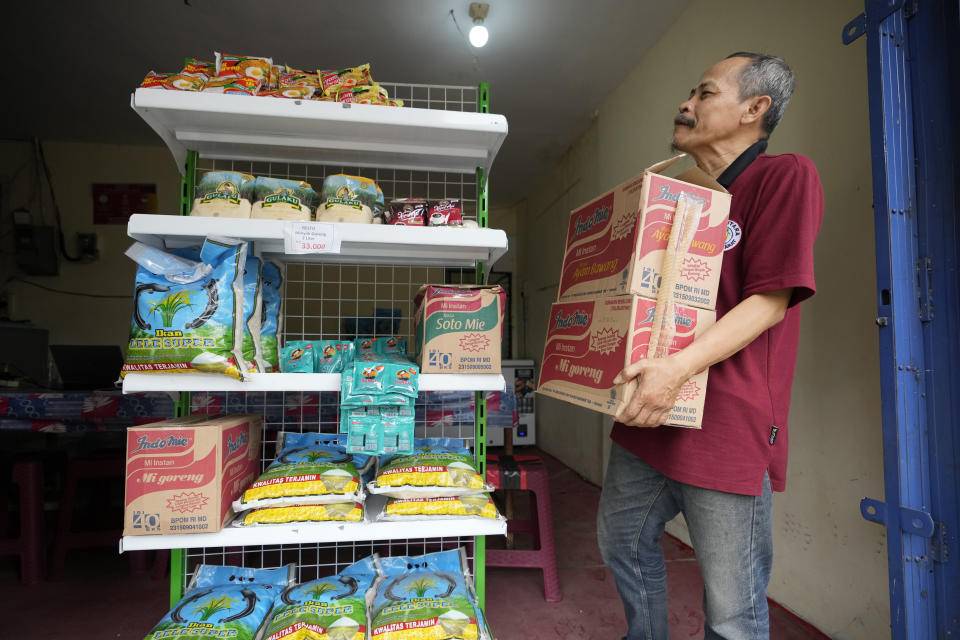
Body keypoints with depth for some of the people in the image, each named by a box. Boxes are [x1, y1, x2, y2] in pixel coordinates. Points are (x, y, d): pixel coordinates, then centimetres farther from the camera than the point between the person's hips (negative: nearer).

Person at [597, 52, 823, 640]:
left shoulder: (786, 176, -6)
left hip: (728, 429, -8)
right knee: (623, 543, 22)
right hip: (649, 417, 8)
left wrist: (680, 366, -27)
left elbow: (772, 298, -16)